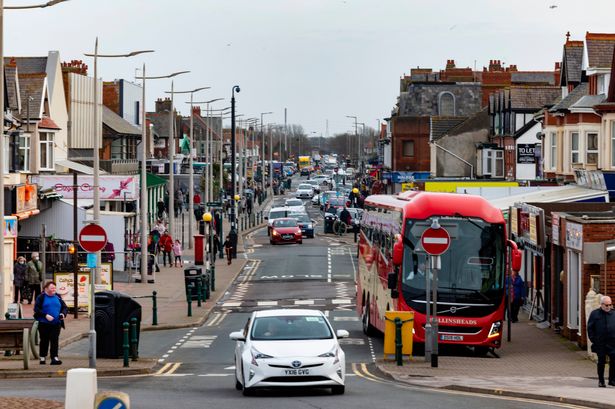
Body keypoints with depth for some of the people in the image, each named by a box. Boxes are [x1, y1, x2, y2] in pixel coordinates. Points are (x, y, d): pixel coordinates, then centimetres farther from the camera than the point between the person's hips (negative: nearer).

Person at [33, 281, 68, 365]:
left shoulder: (58, 298, 12)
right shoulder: (41, 297, -1)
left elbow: (65, 307, 17)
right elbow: (37, 309, -7)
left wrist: (63, 314, -4)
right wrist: (46, 315, -17)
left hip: (56, 323, 3)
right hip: (44, 324, -3)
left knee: (55, 341, -6)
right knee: (44, 341, 6)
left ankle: (54, 358, -10)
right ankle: (42, 358, 16)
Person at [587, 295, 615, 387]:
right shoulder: (595, 314, 2)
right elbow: (590, 328, 4)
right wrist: (593, 339, -3)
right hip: (600, 343, -1)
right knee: (601, 362, 5)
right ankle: (601, 381, 14)